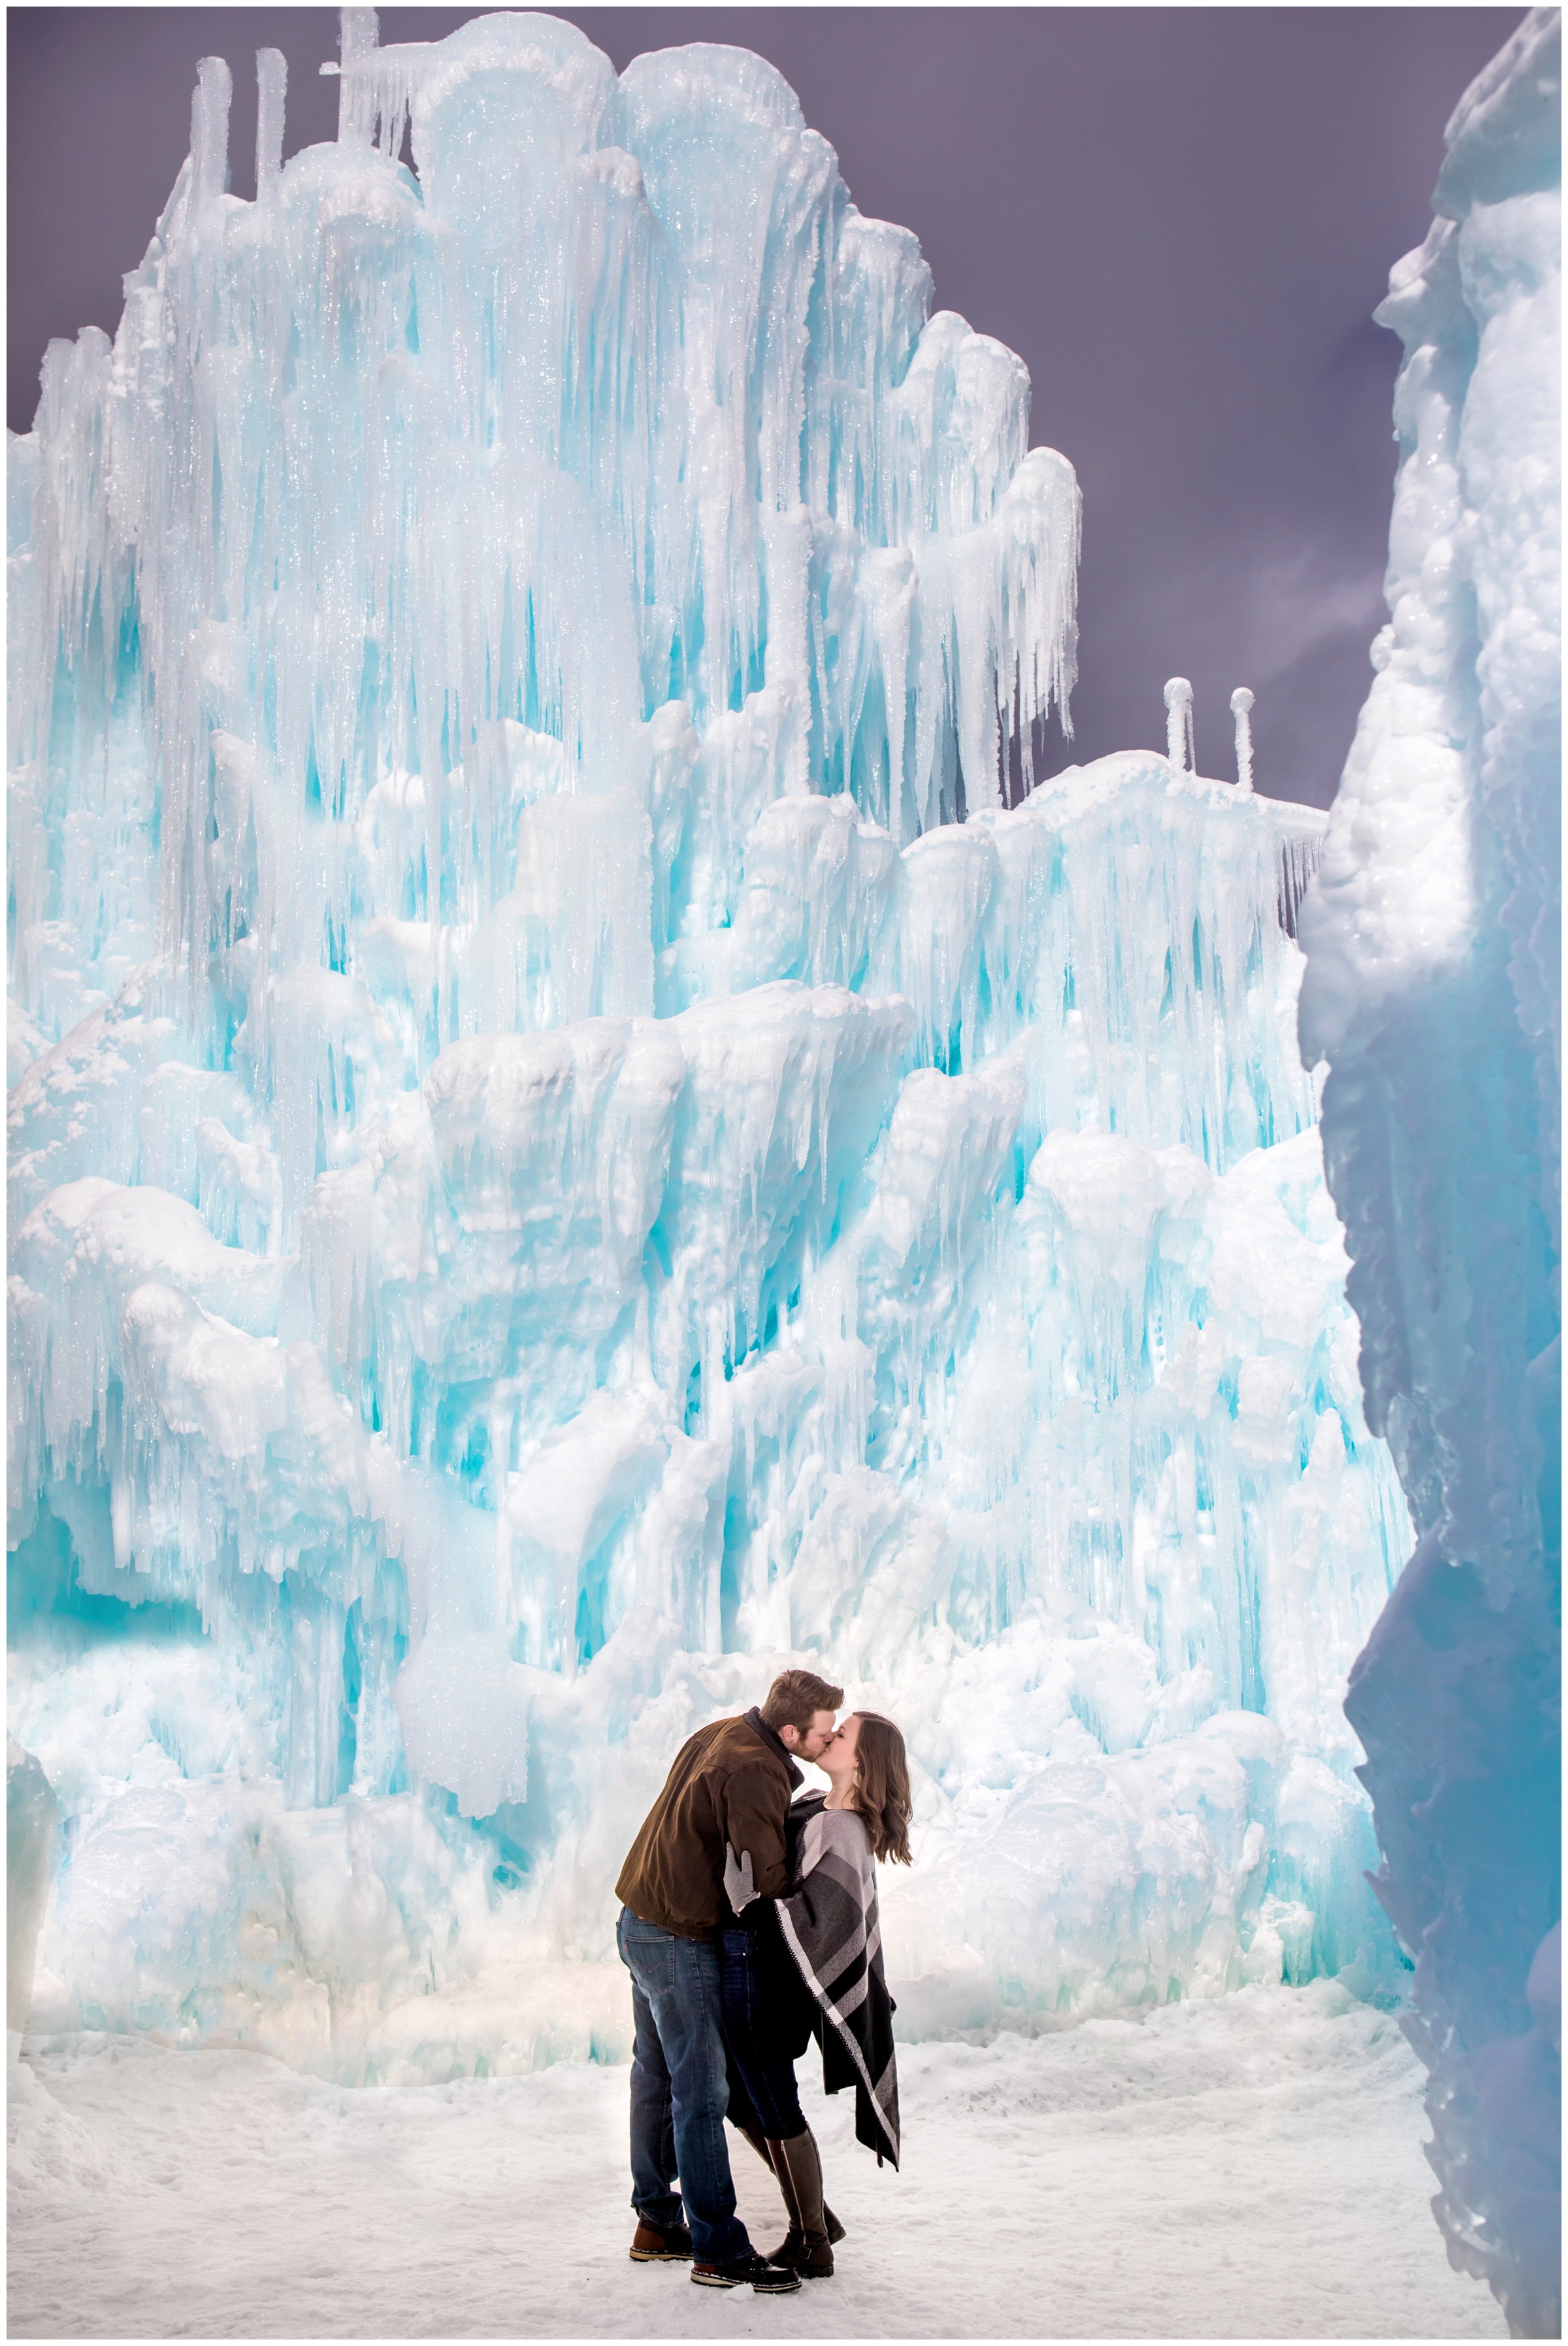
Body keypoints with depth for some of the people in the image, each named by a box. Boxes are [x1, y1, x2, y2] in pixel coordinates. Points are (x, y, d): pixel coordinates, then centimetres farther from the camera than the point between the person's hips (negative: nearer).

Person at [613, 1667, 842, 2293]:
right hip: (678, 1942, -10)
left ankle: (656, 2224, 28)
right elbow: (770, 1878, -26)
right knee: (702, 2093, -4)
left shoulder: (719, 1734, 5)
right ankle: (719, 2251, 2)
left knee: (657, 2077, 17)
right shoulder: (753, 1772, -24)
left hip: (642, 1924, 10)